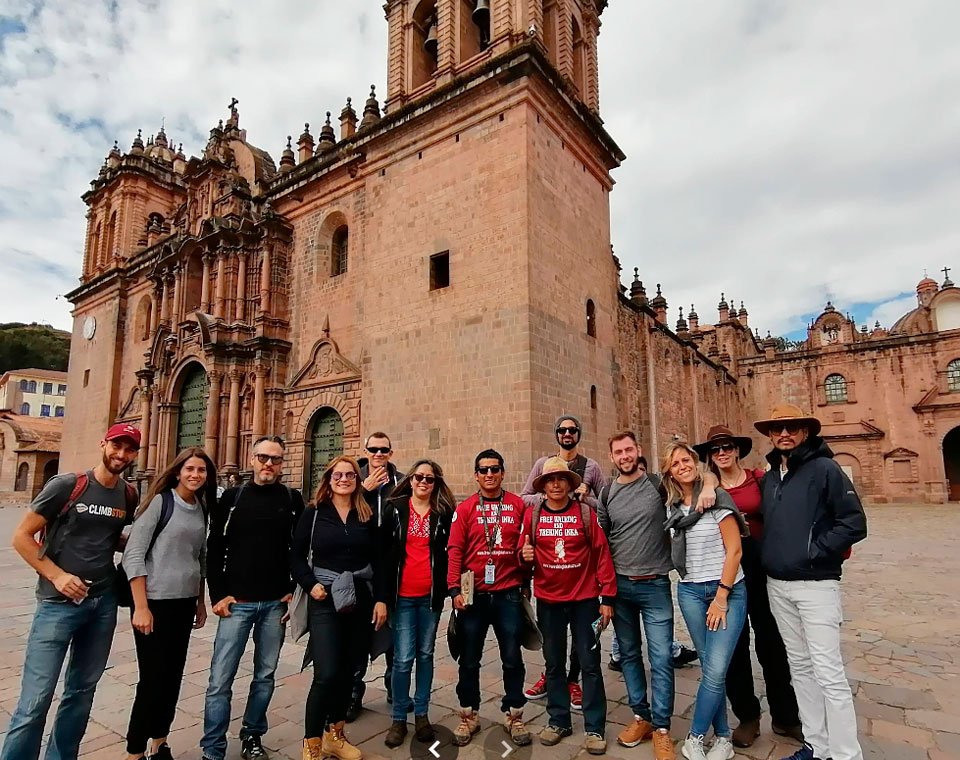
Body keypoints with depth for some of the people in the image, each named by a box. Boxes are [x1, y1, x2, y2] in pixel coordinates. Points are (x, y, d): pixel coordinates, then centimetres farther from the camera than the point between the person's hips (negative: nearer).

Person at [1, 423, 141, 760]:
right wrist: (56, 575, -15)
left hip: (103, 603, 5)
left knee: (82, 690, 16)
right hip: (58, 603, -5)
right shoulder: (66, 485, -11)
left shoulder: (129, 495, 3)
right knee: (35, 700, -3)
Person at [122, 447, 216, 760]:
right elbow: (133, 554, -13)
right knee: (152, 678, 0)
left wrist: (201, 601, 16)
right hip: (155, 602, -6)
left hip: (185, 603, 6)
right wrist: (140, 606, -17)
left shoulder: (201, 509, 7)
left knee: (173, 676, 12)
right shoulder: (160, 501, -11)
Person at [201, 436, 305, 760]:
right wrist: (218, 595, -4)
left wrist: (296, 590, -1)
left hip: (276, 604, 1)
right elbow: (214, 548, 2)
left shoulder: (293, 500, 1)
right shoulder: (232, 497, 0)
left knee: (265, 675, 13)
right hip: (237, 602, -1)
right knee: (220, 680, 1)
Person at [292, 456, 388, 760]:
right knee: (327, 674, -10)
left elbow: (376, 561, 6)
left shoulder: (367, 516, 5)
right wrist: (310, 585, -12)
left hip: (360, 601, 3)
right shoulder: (314, 513, -1)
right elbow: (297, 556, 2)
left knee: (346, 671, 11)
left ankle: (334, 735, 29)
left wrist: (380, 599, 0)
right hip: (325, 601, -3)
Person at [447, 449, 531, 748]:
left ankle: (514, 716, 28)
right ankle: (469, 716, 30)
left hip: (508, 594, 0)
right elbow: (455, 550, -4)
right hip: (473, 595, 0)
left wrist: (526, 567, -1)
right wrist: (454, 589, -10)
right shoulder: (465, 508, -1)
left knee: (512, 659, 9)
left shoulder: (518, 505, 1)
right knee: (469, 660, 12)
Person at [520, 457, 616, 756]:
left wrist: (608, 597, -7)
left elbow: (602, 555, -5)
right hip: (548, 600, 2)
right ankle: (558, 720, 30)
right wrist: (525, 555, -16)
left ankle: (594, 728, 20)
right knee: (554, 663, 14)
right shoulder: (532, 515, -2)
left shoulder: (586, 513, -6)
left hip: (585, 599, -1)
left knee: (590, 663, 6)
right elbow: (523, 553, 8)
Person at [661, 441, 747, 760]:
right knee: (709, 668, 7)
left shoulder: (718, 497, -9)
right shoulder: (672, 507, 6)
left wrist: (721, 597, -12)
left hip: (727, 590, -4)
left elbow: (734, 550, -11)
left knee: (715, 670, -8)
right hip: (690, 592, 4)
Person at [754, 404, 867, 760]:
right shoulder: (769, 478, 11)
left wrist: (813, 552, -16)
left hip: (815, 584, -6)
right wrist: (769, 555, 7)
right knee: (800, 667, 14)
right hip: (777, 586, 7)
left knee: (828, 672, -4)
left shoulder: (824, 469, -9)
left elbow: (854, 523, -13)